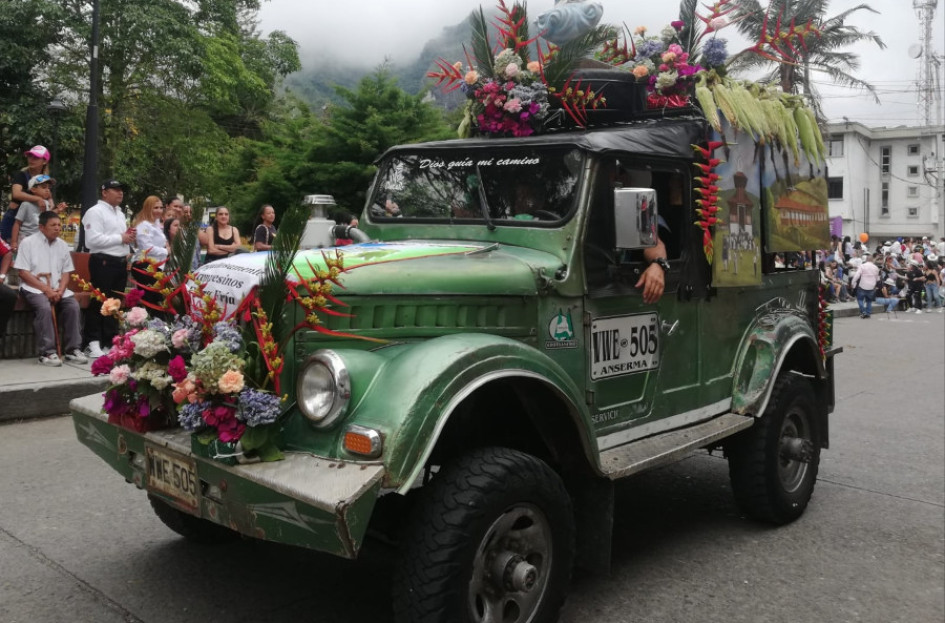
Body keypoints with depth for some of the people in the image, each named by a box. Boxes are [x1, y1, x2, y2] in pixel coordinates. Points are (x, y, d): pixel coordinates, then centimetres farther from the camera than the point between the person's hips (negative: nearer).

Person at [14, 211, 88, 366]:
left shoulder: (62, 245, 11)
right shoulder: (28, 243, -3)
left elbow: (67, 272, 10)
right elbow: (23, 272, -9)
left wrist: (60, 290, -10)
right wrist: (46, 289, -18)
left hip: (57, 289, 4)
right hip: (34, 288, -4)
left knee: (73, 306, -21)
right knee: (45, 307, -32)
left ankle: (72, 349, -13)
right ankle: (47, 352, -28)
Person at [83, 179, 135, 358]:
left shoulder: (120, 213, 20)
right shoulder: (95, 212, -7)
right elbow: (93, 239, -19)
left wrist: (129, 237, 6)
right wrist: (121, 238, -14)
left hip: (120, 262, 8)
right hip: (103, 262, -8)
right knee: (98, 303, -4)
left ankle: (111, 340, 18)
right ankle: (93, 343, 1)